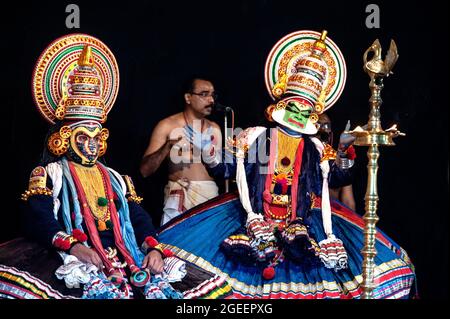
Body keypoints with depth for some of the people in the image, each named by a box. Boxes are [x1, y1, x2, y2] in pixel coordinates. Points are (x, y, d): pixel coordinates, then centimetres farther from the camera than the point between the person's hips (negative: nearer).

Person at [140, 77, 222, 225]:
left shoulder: (214, 129, 12)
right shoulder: (167, 125, -2)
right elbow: (145, 170, -7)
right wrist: (166, 148, -22)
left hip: (210, 195, 4)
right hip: (179, 196, -3)